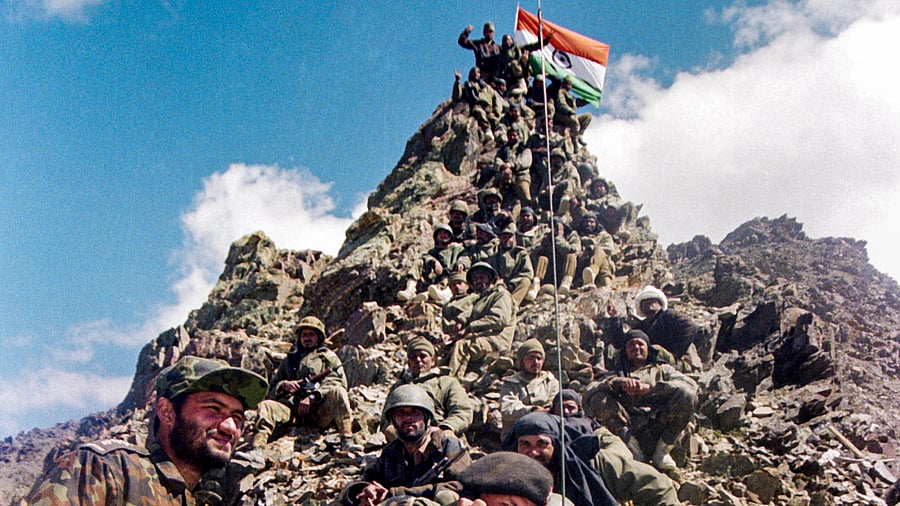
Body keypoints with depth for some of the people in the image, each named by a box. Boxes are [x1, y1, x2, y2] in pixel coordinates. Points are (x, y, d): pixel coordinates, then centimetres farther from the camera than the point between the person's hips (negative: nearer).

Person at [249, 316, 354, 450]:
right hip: (292, 407, 2)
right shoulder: (289, 360, 29)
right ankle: (256, 446, -38)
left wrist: (312, 397, -13)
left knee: (337, 392, -31)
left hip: (320, 410, -2)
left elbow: (337, 383, 2)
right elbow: (272, 389, 22)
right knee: (266, 406, -23)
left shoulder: (329, 358, 21)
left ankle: (346, 438, -34)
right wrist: (284, 385, -3)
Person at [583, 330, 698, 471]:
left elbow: (690, 385, 3)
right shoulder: (616, 375, 27)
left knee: (687, 395, -22)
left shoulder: (662, 370, 26)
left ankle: (662, 450, -15)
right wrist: (619, 382, -12)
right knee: (598, 398, -21)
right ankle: (632, 446, -22)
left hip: (659, 429, 0)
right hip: (628, 428, 0)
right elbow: (588, 392, 6)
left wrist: (651, 388, -10)